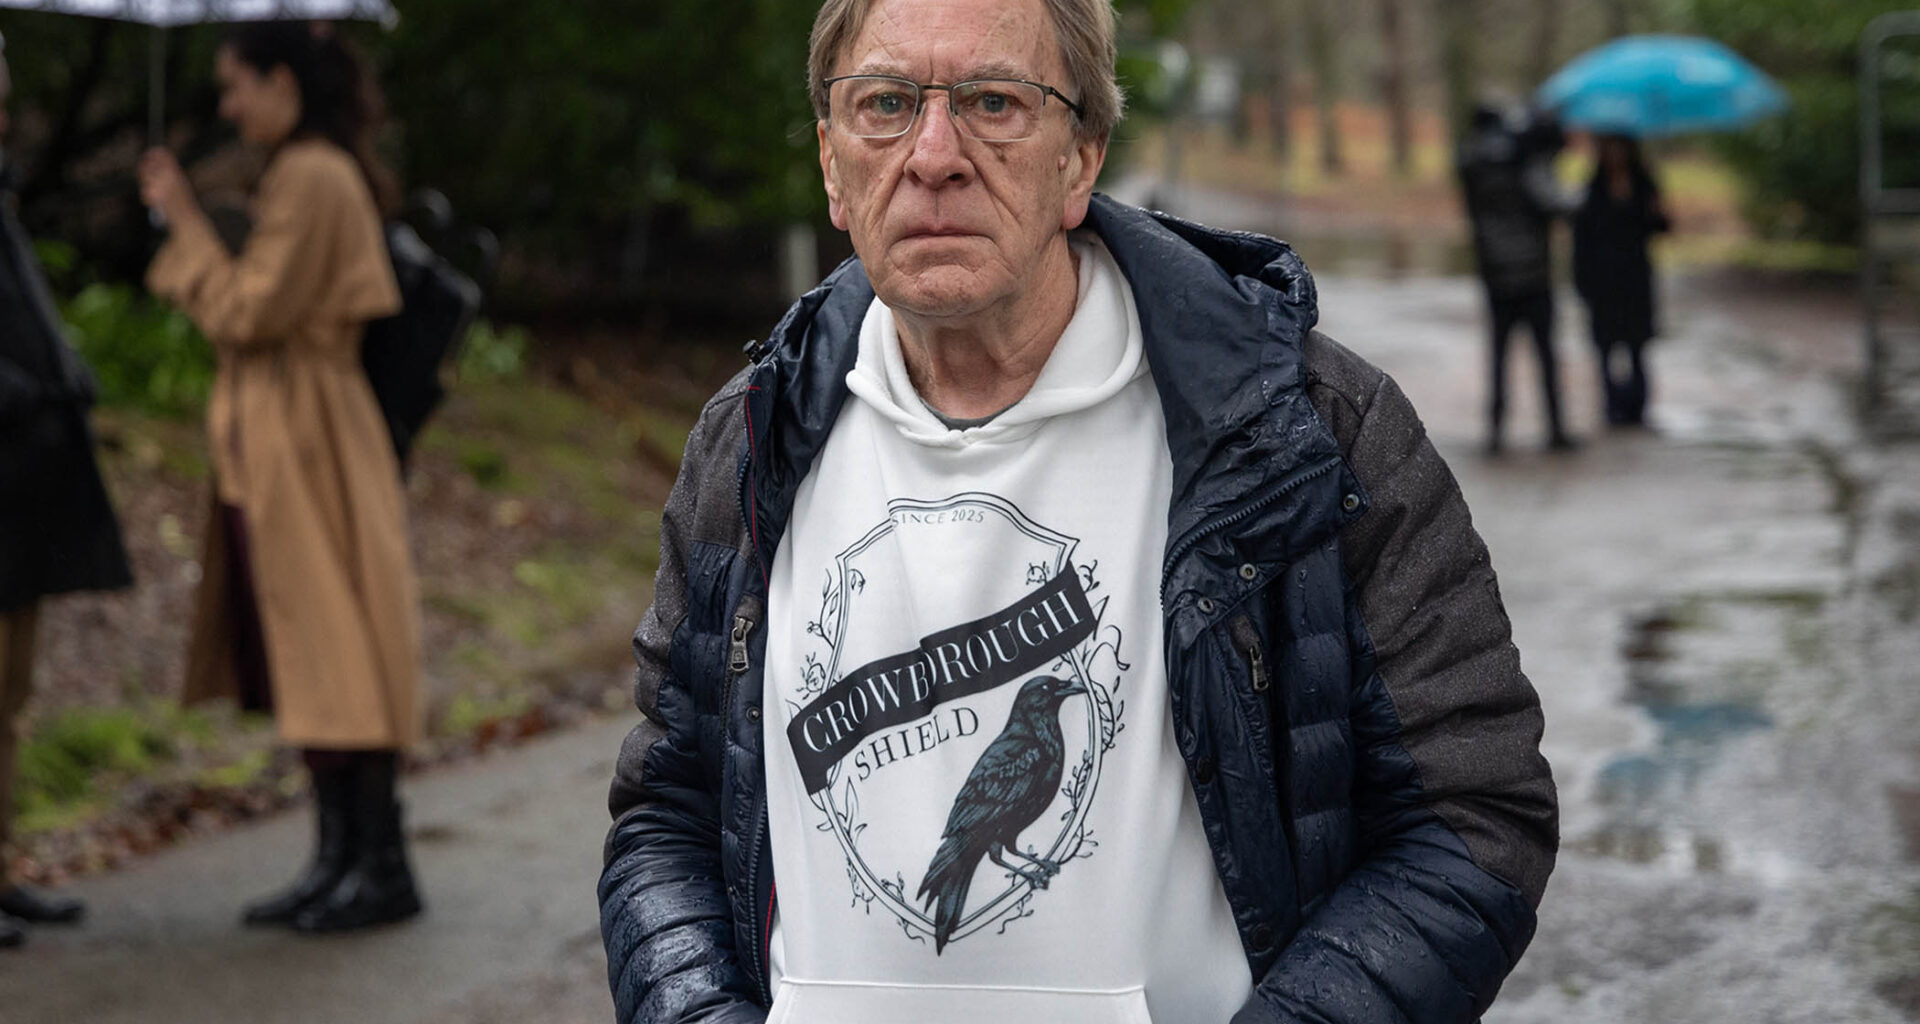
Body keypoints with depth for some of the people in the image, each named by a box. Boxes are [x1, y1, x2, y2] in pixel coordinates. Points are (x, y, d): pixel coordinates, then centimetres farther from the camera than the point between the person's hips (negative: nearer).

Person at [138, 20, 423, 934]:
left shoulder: (310, 179, -15)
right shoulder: (321, 174, 16)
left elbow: (249, 312, -16)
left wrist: (185, 223, -8)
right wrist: (188, 223, 14)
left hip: (307, 445, -10)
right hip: (282, 442, 10)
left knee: (333, 653, -6)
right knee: (308, 655, 11)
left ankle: (382, 868, 0)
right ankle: (338, 858, 16)